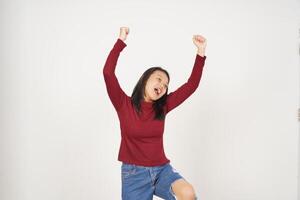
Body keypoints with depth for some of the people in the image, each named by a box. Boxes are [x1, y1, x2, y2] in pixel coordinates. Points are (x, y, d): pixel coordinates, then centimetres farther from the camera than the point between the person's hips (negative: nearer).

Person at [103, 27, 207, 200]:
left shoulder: (162, 107, 4)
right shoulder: (124, 104, -5)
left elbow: (191, 85, 1)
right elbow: (108, 72, -18)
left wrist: (201, 53, -5)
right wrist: (121, 41, -17)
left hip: (162, 169, 3)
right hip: (134, 173, -2)